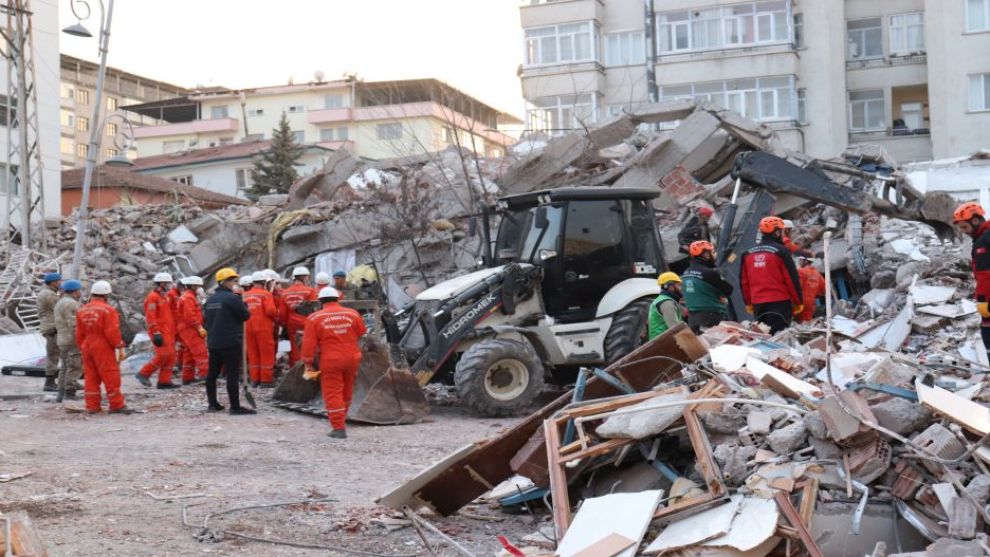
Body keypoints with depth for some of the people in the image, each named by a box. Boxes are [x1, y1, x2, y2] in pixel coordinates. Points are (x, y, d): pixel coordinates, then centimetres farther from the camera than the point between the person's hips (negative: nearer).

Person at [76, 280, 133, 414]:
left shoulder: (81, 311, 8)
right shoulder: (108, 310, -12)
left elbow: (79, 334, 11)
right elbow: (112, 332, -16)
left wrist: (82, 348, 19)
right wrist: (120, 347, -8)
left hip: (87, 348, 6)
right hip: (103, 348, -6)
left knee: (91, 377, 9)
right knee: (111, 377, -2)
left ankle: (92, 406, 8)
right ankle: (117, 405, -1)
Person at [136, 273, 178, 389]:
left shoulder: (164, 296, 19)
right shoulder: (153, 297, -10)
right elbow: (150, 317, -18)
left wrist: (172, 331, 22)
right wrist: (156, 333, -23)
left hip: (168, 332, 9)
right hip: (160, 332, -9)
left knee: (171, 356, 4)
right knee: (163, 355, -15)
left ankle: (164, 381, 6)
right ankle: (144, 374, -3)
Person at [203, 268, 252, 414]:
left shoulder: (210, 299, 13)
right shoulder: (232, 298, -13)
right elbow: (245, 315, -9)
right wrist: (244, 306, 9)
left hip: (213, 342, 8)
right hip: (231, 342, -8)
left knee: (213, 373, 13)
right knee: (232, 375, -7)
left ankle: (212, 404, 20)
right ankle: (235, 407, -7)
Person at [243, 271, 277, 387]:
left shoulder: (245, 295, 6)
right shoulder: (266, 294, -9)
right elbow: (270, 310, -17)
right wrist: (274, 317, 3)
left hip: (248, 327, 5)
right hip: (263, 327, -5)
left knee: (253, 353, 13)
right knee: (266, 353, 3)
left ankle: (255, 378, 18)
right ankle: (266, 379, 4)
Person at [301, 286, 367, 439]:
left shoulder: (314, 318, -7)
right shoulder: (353, 314, 0)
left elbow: (309, 344, -7)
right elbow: (361, 334, 12)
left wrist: (309, 363, 4)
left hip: (330, 361, -4)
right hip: (352, 358, 4)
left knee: (333, 393, 1)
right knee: (347, 391, 20)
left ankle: (338, 428, -5)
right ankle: (342, 419, 37)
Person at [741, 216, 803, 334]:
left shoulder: (748, 253, 10)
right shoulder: (781, 251, -8)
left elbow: (744, 281, 14)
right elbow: (792, 278, -8)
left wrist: (748, 302, 23)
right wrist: (798, 302, 0)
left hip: (757, 303, 6)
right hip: (779, 302, -6)